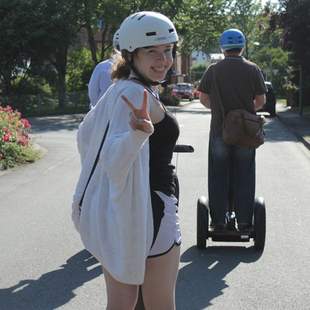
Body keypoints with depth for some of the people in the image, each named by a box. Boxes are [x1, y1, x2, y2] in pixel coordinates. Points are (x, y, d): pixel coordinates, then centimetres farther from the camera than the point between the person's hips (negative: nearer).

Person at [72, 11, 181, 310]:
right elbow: (114, 159, -31)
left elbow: (84, 134, 20)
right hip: (146, 208, -9)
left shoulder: (118, 89, 7)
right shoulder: (141, 95, -19)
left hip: (109, 207, 9)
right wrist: (139, 132, -48)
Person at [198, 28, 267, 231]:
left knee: (218, 177, 8)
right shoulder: (253, 70, -1)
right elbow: (261, 101, 0)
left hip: (219, 130, 0)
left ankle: (218, 221, 10)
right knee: (244, 178, 7)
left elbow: (203, 98, 2)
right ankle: (244, 222, 10)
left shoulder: (213, 70, -1)